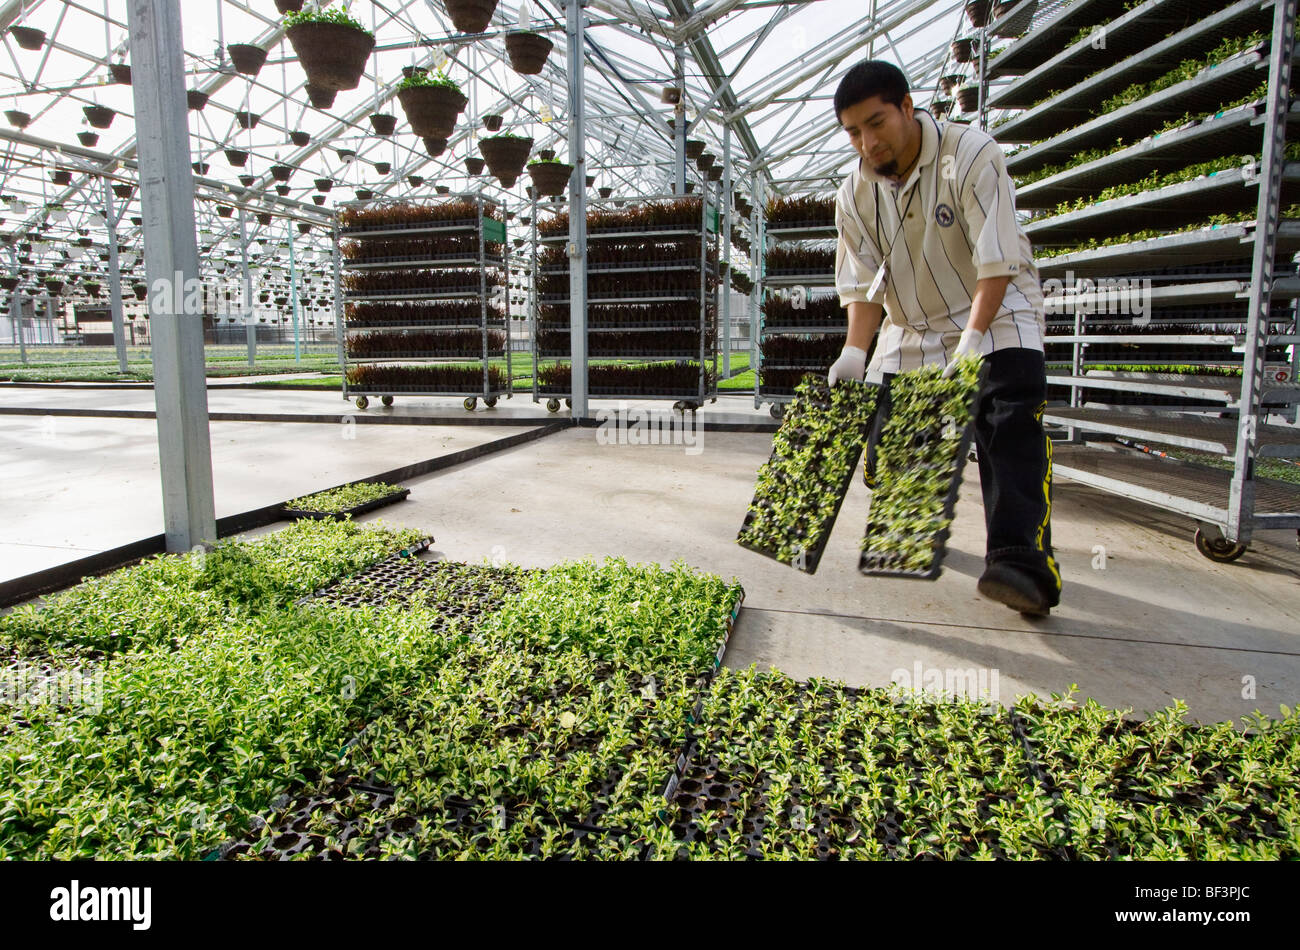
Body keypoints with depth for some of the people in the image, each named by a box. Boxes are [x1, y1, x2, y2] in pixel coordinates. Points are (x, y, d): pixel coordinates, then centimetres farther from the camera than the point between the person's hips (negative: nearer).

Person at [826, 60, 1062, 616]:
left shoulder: (971, 155, -18)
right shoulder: (856, 194, -3)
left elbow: (996, 263, -24)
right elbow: (863, 282, -5)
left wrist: (972, 337, -36)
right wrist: (855, 350, -20)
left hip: (994, 311, -4)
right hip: (911, 328, 5)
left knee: (1011, 426, -25)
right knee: (882, 452, 2)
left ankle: (1021, 564, -28)